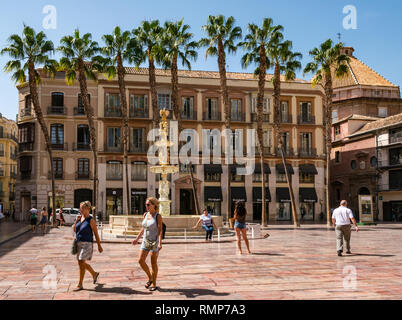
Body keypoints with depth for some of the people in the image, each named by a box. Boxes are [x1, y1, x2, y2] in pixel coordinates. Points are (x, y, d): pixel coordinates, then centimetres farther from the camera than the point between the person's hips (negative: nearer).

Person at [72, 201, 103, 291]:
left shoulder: (91, 220, -11)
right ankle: (94, 274, 38)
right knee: (81, 263, 16)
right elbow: (74, 230, 11)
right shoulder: (80, 218, 8)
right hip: (78, 243, 8)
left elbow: (96, 233, -7)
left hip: (87, 244, -7)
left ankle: (80, 285, 0)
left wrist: (99, 246, -5)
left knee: (81, 263, -9)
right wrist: (76, 221, -6)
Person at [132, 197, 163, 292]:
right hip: (145, 241, 6)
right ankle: (150, 278, 20)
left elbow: (160, 230, -15)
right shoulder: (145, 214, 6)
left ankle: (154, 284, 13)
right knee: (141, 260, -1)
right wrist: (137, 238, 15)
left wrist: (160, 243, -25)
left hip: (154, 242, -6)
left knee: (153, 263, 1)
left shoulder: (158, 216, -11)